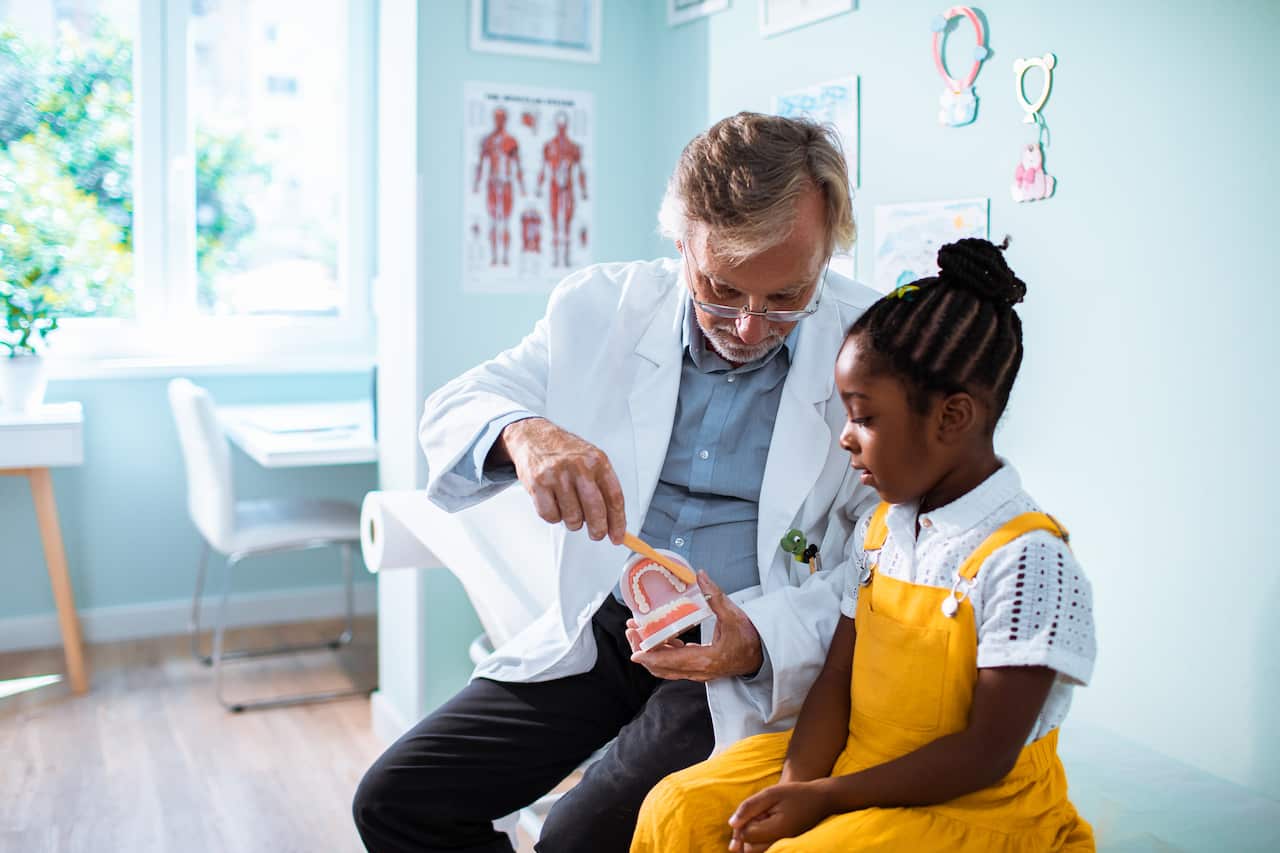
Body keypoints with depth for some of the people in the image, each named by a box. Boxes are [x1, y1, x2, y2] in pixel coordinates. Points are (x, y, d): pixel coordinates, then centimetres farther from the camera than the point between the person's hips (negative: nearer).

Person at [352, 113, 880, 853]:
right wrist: (521, 433, -27)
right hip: (603, 629, 4)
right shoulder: (603, 307, -4)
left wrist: (760, 640, -27)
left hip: (757, 663, -3)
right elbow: (452, 411, -1)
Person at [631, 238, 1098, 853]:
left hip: (972, 803, -6)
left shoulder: (1025, 556, -20)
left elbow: (988, 754, -20)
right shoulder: (877, 530, 4)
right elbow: (838, 678, 3)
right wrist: (794, 785, -14)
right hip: (855, 761, 7)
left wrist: (822, 797, -19)